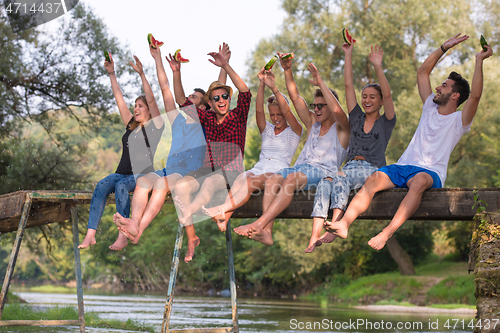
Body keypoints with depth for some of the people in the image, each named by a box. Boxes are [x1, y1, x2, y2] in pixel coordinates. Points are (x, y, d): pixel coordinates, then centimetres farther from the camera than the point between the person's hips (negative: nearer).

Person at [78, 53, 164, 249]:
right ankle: (90, 234, -37)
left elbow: (151, 100, -9)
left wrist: (141, 74, -17)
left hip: (143, 175, -5)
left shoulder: (155, 126, 3)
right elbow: (119, 99, 18)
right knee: (102, 185, -25)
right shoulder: (130, 125, 20)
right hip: (122, 173, 5)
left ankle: (123, 235, -41)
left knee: (121, 186, -35)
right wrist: (112, 74, 14)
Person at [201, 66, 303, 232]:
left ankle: (223, 209, -56)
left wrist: (273, 88, -17)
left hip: (279, 172, -4)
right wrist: (262, 84, -6)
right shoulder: (267, 130, 25)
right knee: (241, 178, -33)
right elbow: (258, 111, 8)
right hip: (259, 168, 4)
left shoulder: (294, 131, 12)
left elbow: (287, 111, -6)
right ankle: (224, 218, -57)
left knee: (251, 181, -36)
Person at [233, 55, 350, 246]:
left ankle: (259, 224, -47)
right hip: (301, 167, 6)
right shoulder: (312, 123, 28)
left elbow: (337, 110, -14)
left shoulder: (341, 128, 9)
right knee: (273, 179, -27)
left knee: (291, 178, -36)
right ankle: (266, 231, -43)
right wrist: (287, 71, 12)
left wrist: (320, 82, -12)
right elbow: (295, 97, 22)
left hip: (324, 171, -6)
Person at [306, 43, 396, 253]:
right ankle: (314, 237, -44)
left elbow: (387, 95, -7)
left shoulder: (386, 122, 9)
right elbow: (348, 85, 16)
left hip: (373, 172, -4)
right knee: (324, 184, -29)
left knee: (340, 178, -36)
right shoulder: (357, 117, 20)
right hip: (350, 167, 4)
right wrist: (348, 55, 12)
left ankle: (334, 226, -51)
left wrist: (377, 66, -14)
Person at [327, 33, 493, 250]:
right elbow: (422, 72, 24)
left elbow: (475, 95, -12)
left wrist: (479, 61, -11)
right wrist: (444, 48, 22)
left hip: (431, 172, -5)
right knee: (374, 179, -27)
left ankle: (387, 233, -55)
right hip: (403, 166, 5)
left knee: (419, 181, -42)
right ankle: (344, 224, -45)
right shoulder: (430, 108, 23)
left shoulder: (459, 120, 7)